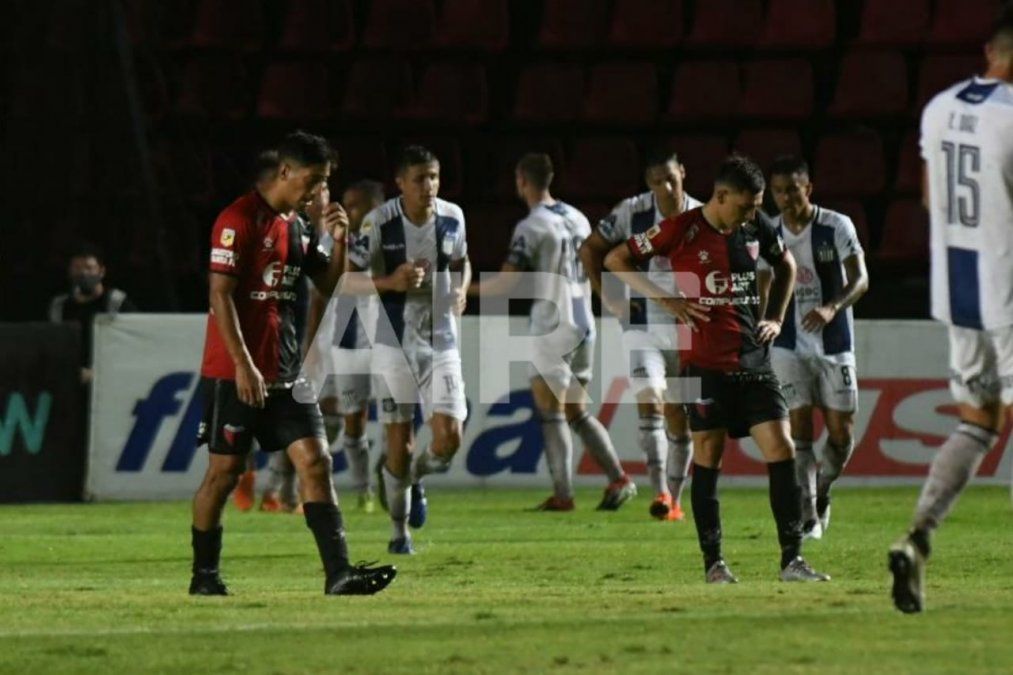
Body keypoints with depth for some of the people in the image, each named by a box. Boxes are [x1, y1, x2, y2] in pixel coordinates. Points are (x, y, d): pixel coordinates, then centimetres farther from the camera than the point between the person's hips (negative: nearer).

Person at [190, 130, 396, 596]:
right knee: (224, 472, 0)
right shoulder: (239, 221, -11)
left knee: (315, 462, -5)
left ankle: (338, 573, -11)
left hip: (285, 372, 7)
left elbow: (329, 285, 20)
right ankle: (204, 576, 14)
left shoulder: (297, 227, 14)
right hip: (235, 373, -7)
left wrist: (339, 241, 2)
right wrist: (243, 365, -20)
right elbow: (221, 295, -16)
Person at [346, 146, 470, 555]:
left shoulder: (452, 217, 0)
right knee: (399, 442, 0)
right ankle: (399, 531, 21)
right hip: (395, 344, -3)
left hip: (442, 344, 3)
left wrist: (461, 290, -2)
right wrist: (388, 283, -25)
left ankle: (412, 476, 27)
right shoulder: (380, 222, -12)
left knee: (449, 439, -8)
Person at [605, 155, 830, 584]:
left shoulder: (755, 227, 7)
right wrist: (666, 300, -9)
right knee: (708, 456, -1)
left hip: (753, 359, 4)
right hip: (705, 361, -4)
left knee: (781, 449, -4)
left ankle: (792, 560, -1)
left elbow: (785, 265, 27)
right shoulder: (682, 230, -8)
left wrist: (776, 317, 14)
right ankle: (713, 564, 8)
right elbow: (615, 261, -2)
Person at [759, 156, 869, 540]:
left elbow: (860, 280, -12)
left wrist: (832, 308, -30)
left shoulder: (837, 226, -6)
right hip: (789, 346, 1)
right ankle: (808, 518, -8)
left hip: (834, 345, -1)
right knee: (799, 429, -9)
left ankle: (821, 491, 30)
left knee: (842, 433, 1)